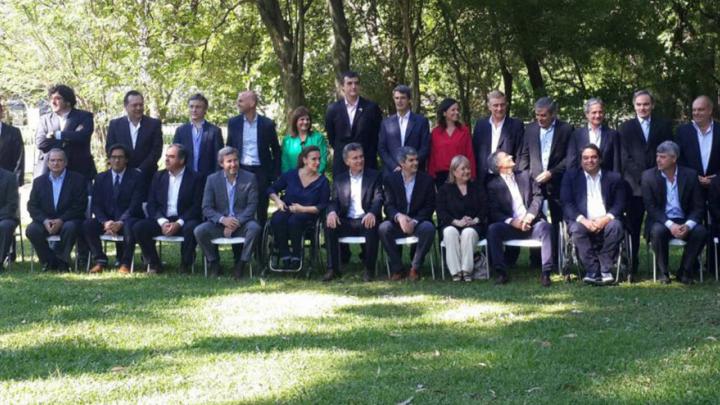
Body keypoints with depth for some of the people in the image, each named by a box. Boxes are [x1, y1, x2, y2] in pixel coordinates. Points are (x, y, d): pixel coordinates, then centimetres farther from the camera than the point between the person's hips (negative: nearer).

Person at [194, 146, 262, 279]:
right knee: (199, 231, -26)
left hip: (241, 224, -1)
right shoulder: (212, 179, 4)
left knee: (254, 228, -33)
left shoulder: (250, 178, 2)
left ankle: (240, 264, -15)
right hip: (219, 224, 1)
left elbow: (252, 205, -5)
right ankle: (214, 263, -4)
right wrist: (223, 219, -21)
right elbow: (206, 208, -1)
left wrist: (237, 222, -19)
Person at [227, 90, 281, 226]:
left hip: (261, 172, -2)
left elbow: (276, 151, 5)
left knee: (261, 210, 3)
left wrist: (276, 175, -1)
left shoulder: (267, 124, 0)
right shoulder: (233, 123, 5)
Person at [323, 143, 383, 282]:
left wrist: (372, 213, -27)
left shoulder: (375, 176, 9)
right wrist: (332, 212, -19)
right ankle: (333, 268, -21)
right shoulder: (339, 179, 17)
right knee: (329, 225, -27)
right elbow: (334, 201, 7)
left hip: (365, 220, -2)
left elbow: (378, 199, -4)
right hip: (346, 222, 2)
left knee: (372, 226, -36)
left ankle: (369, 269, -22)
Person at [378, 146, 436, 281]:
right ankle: (397, 268, -17)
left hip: (418, 222, 0)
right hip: (397, 223, 0)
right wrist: (399, 216, -28)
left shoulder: (426, 179, 3)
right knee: (383, 228, -30)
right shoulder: (391, 180, 3)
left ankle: (415, 268, -17)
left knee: (429, 228, -33)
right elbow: (388, 206, -5)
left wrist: (414, 222, -19)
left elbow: (429, 206, -2)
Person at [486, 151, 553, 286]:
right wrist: (511, 221, -19)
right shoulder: (493, 185, 9)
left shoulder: (525, 176, 18)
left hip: (531, 224, 1)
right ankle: (501, 272, -28)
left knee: (545, 226, -31)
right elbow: (494, 212, -1)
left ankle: (546, 272, -31)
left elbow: (538, 196, 7)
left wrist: (530, 216, -11)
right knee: (492, 229, -30)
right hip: (511, 225, -1)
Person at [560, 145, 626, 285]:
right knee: (576, 229, -34)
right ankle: (592, 271, -30)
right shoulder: (571, 176, 14)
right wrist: (582, 219, -16)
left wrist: (606, 218, -15)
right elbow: (566, 203, 2)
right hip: (583, 222, 0)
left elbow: (620, 204, 6)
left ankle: (606, 270, -25)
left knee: (615, 226, -32)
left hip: (605, 222, 0)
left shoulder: (614, 178, 16)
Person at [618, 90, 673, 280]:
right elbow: (625, 157, 3)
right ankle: (631, 268, 2)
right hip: (634, 185, 0)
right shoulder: (626, 127, 10)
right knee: (633, 228, -2)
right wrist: (642, 176, -8)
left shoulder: (663, 125, 13)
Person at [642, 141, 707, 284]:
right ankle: (663, 272, -14)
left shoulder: (690, 175, 0)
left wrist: (688, 225, -20)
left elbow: (698, 207, 0)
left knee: (700, 231, -28)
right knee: (658, 230, -35)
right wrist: (670, 225, -23)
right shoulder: (648, 176, -3)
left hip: (684, 222, 1)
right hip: (661, 221, -1)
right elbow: (651, 207, -8)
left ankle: (685, 272, -12)